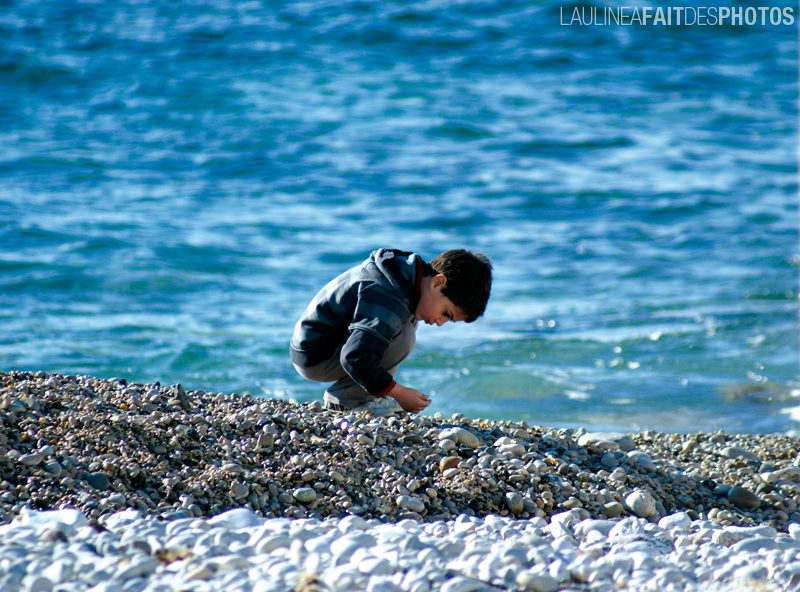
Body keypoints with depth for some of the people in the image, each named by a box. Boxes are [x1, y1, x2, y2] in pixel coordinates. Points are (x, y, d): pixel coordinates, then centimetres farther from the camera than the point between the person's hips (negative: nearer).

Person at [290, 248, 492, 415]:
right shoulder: (390, 301, -29)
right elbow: (355, 357, -34)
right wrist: (399, 394, -26)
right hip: (314, 357, -10)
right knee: (402, 335, -23)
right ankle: (343, 399, -12)